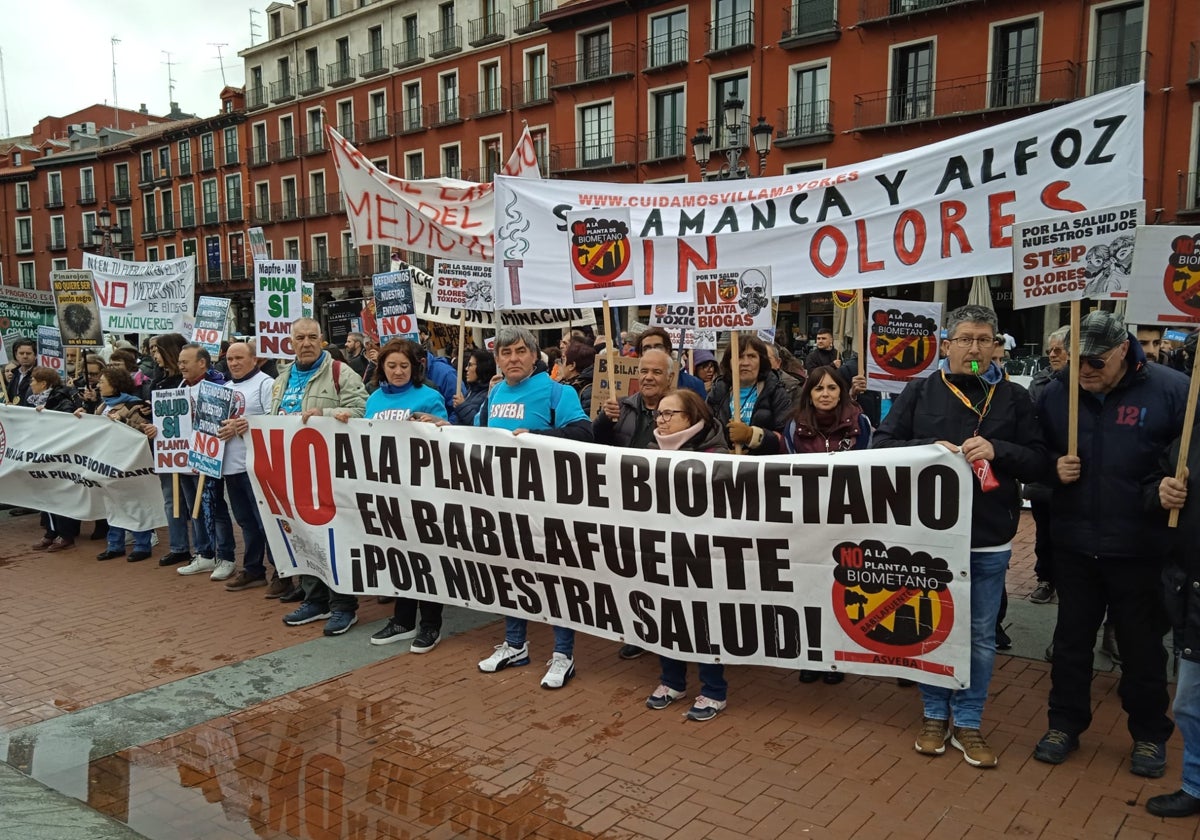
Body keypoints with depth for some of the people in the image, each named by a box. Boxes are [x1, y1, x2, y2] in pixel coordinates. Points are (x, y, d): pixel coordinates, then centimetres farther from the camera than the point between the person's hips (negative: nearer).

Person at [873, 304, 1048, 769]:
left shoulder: (1014, 398, 3)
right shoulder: (920, 392, 1)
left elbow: (1039, 461, 0)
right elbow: (881, 445, -2)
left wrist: (997, 450, -18)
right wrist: (929, 450, -18)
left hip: (989, 540, 1)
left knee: (981, 635, 10)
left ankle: (967, 722, 25)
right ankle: (935, 714, 29)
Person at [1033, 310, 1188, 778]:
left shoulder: (1170, 389, -9)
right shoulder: (1056, 393, 0)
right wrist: (1054, 467, -11)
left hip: (1140, 546, -2)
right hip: (1073, 543, 3)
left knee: (1142, 645, 12)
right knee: (1072, 638, 14)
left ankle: (1149, 735, 31)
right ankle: (1065, 724, 30)